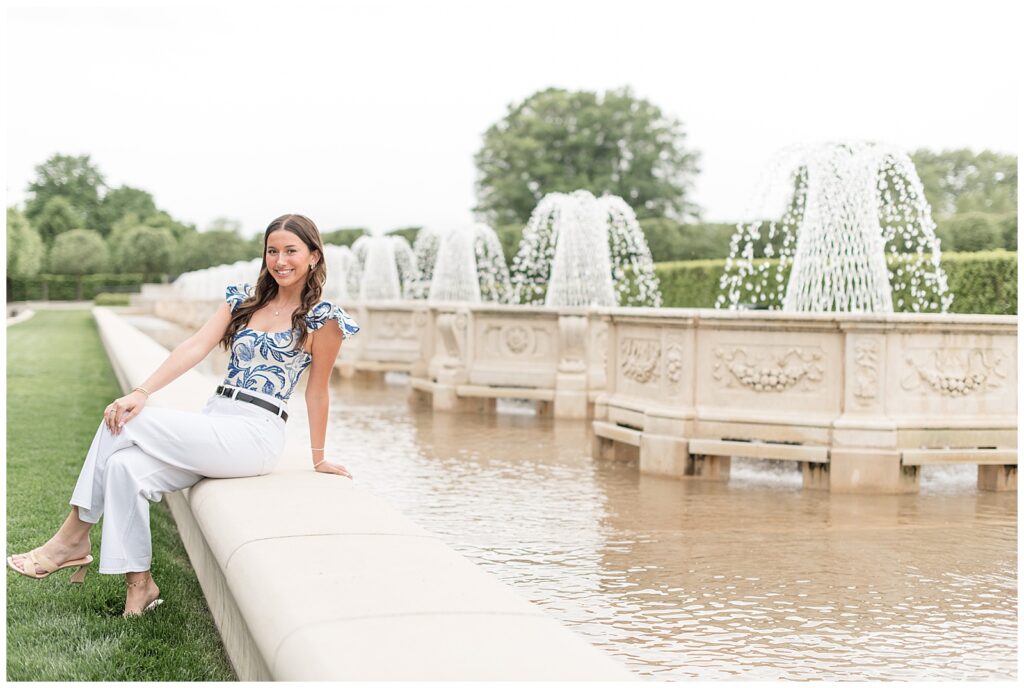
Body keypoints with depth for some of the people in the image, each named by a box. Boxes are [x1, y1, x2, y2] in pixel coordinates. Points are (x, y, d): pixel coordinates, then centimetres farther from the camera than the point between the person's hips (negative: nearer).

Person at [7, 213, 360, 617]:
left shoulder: (322, 318, -2)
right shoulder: (244, 300, 13)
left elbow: (316, 389, 1)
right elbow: (196, 347, 2)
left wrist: (318, 458, 7)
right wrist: (141, 393, -10)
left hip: (254, 436, -6)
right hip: (213, 427, 6)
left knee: (125, 425, -19)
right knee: (125, 467, -21)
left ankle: (73, 538, -5)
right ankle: (139, 584, -11)